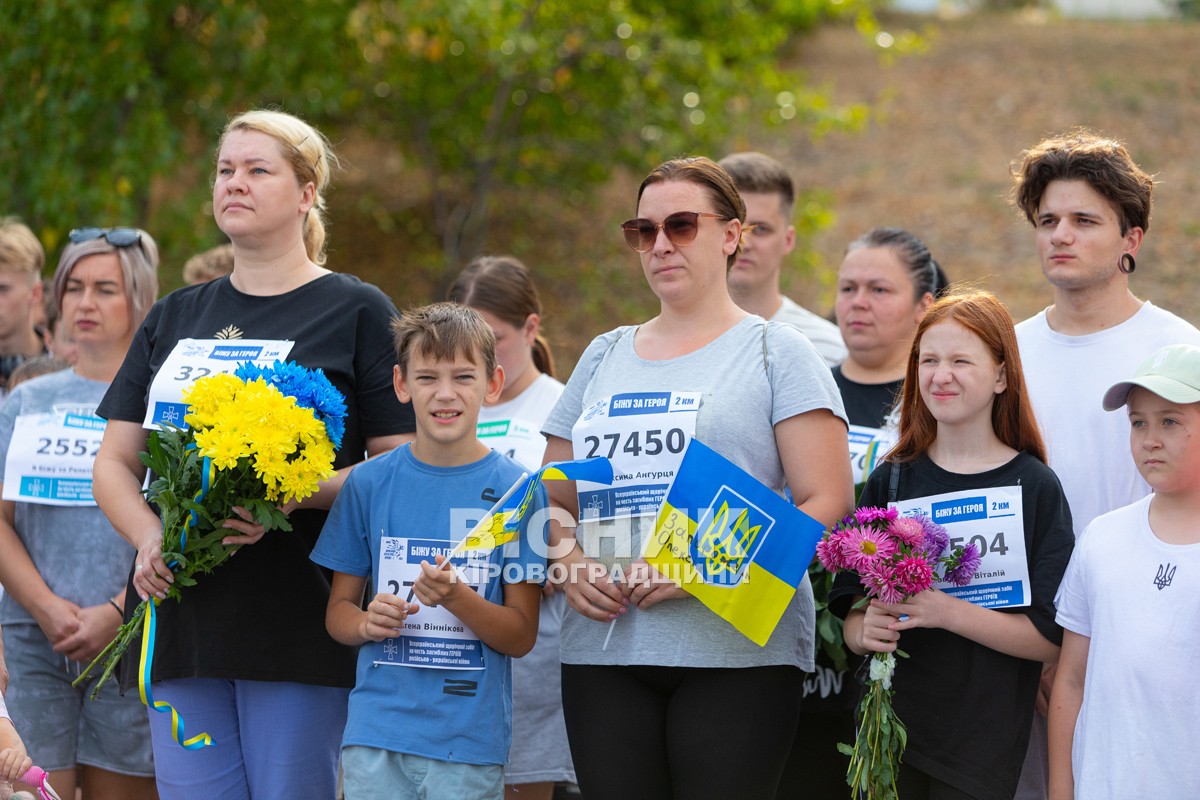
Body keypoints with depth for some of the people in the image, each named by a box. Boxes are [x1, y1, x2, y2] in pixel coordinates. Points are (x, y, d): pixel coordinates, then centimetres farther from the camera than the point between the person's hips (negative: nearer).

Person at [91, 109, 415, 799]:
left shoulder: (358, 312, 3)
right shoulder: (174, 318, 18)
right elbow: (115, 463, 16)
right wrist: (148, 536, -5)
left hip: (296, 620, -4)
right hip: (182, 620, 5)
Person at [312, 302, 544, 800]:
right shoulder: (370, 483, 6)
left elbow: (522, 637, -1)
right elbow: (337, 610, 10)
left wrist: (456, 597, -18)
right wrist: (367, 622, -12)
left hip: (470, 739, -1)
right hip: (376, 731, 1)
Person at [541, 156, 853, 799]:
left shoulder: (777, 353, 5)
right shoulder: (604, 357, 19)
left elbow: (827, 504, -5)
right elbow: (554, 501, 22)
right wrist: (568, 561, -2)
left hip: (736, 653, -4)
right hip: (604, 653, 4)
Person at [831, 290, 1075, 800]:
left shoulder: (1033, 486, -4)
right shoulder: (891, 480, 6)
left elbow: (1052, 638, -9)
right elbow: (850, 613, 9)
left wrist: (948, 613, -20)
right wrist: (865, 631, -13)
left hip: (984, 746, -3)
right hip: (887, 735, 3)